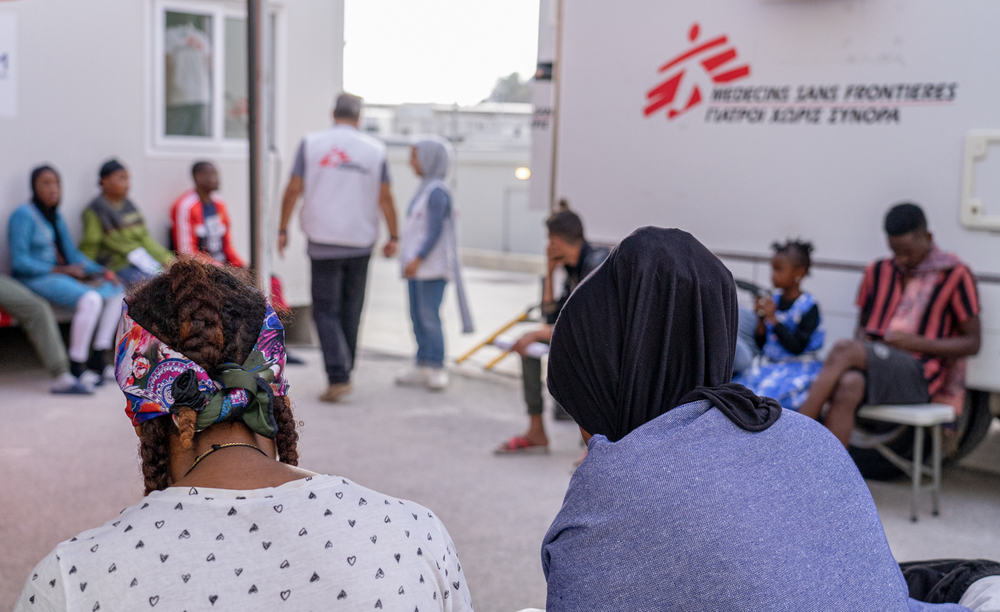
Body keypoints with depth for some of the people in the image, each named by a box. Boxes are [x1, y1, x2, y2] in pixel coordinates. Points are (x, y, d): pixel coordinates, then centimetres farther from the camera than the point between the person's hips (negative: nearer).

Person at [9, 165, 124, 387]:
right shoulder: (23, 215, -10)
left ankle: (98, 359, -2)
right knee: (90, 299, -31)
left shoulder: (55, 216, 16)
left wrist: (102, 271, 1)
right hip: (34, 279, -9)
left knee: (115, 290, 2)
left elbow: (72, 253, 17)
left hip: (61, 275, 9)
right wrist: (63, 269, -18)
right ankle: (76, 368, -23)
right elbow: (19, 262, -17)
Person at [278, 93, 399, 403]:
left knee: (325, 310, 2)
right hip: (360, 241, 2)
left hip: (323, 243, -2)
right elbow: (385, 197, 1)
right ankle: (344, 372, 21)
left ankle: (338, 376, -12)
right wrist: (393, 237, 9)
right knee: (351, 309, 13)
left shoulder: (311, 144, -1)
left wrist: (283, 230, 5)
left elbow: (294, 190, -4)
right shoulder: (374, 149, 2)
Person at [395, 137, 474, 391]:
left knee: (429, 317, -8)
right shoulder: (424, 189, 16)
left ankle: (437, 368, -2)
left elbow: (435, 230, -19)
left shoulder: (437, 191, -14)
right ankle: (422, 365, 17)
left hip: (432, 266, -10)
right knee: (417, 317, 11)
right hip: (417, 266, 10)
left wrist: (418, 258, -24)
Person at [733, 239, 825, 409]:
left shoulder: (808, 306, -8)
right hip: (767, 364, 6)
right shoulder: (774, 300, 7)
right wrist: (761, 318, -6)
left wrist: (773, 319, -17)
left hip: (796, 368, -6)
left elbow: (797, 348, -16)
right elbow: (761, 344, 11)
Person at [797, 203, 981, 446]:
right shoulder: (879, 271, 19)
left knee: (844, 349, -31)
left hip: (919, 374, -4)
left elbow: (972, 343, 4)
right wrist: (863, 340, 2)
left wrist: (916, 342, -10)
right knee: (848, 385, -35)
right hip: (872, 364, 4)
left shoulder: (954, 275, 4)